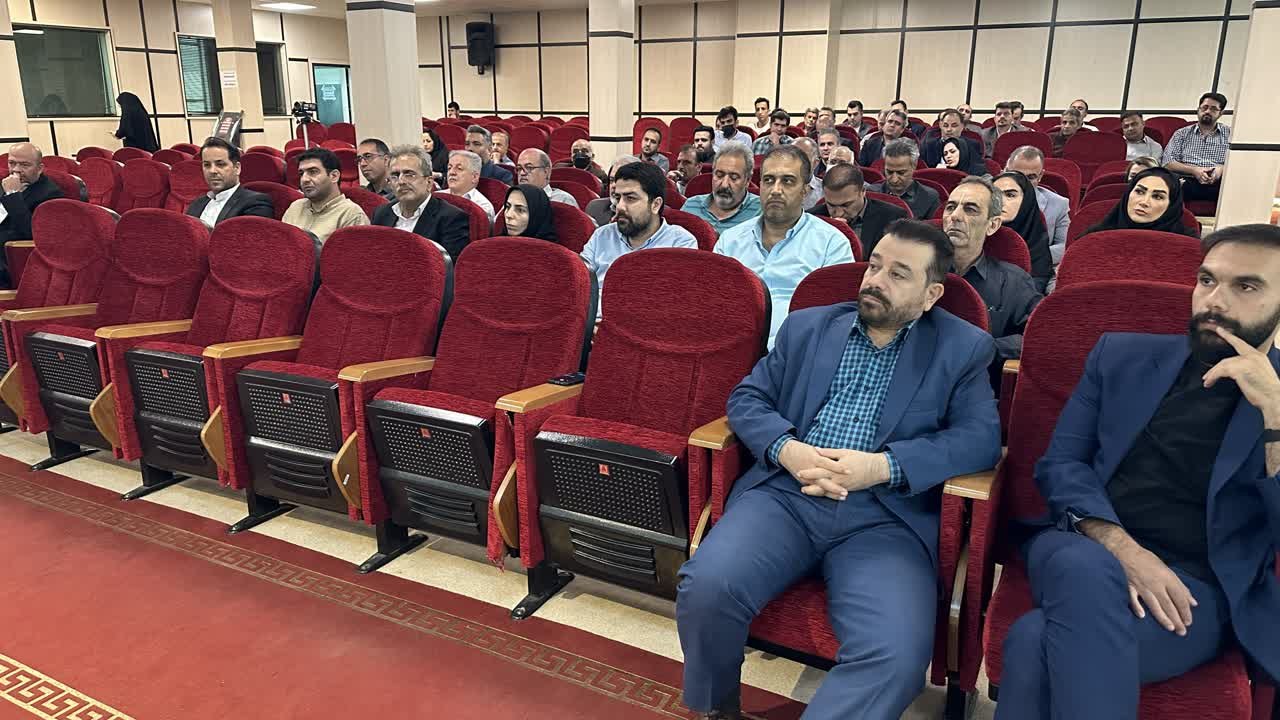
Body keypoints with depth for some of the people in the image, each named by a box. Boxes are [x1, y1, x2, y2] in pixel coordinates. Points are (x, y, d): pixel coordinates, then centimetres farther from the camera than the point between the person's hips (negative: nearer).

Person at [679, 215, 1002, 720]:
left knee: (897, 655, -29)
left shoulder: (964, 348, 10)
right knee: (705, 588, -24)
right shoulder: (807, 326, 16)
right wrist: (787, 449, -8)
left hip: (886, 518, -1)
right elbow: (747, 398, 13)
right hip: (785, 495, 2)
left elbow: (981, 437, -1)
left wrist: (883, 466, -15)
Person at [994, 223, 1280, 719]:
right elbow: (1059, 464, 5)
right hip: (1083, 549, 2)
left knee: (1039, 640, -32)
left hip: (1200, 586, -2)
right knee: (1088, 570, -37)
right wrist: (1119, 546, -13)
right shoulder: (1123, 354, 13)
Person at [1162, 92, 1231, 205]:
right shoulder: (1182, 133, 20)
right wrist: (1193, 170, -8)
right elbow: (1167, 162, 7)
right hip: (1187, 183, -1)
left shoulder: (1229, 134, 21)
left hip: (1217, 184, 1)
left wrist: (1222, 169, -10)